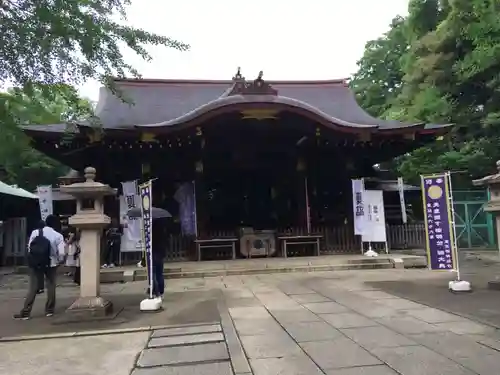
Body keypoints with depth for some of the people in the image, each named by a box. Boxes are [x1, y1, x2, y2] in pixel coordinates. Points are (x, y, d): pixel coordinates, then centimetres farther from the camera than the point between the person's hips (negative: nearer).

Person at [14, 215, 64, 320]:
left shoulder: (35, 232, 0)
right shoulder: (58, 236, -8)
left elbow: (29, 248, 0)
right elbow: (61, 253, -12)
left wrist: (34, 259, 15)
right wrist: (58, 261, 8)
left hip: (36, 264, 2)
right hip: (51, 264, -2)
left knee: (33, 288, 6)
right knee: (51, 286, 13)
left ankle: (25, 312, 3)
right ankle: (49, 310, 17)